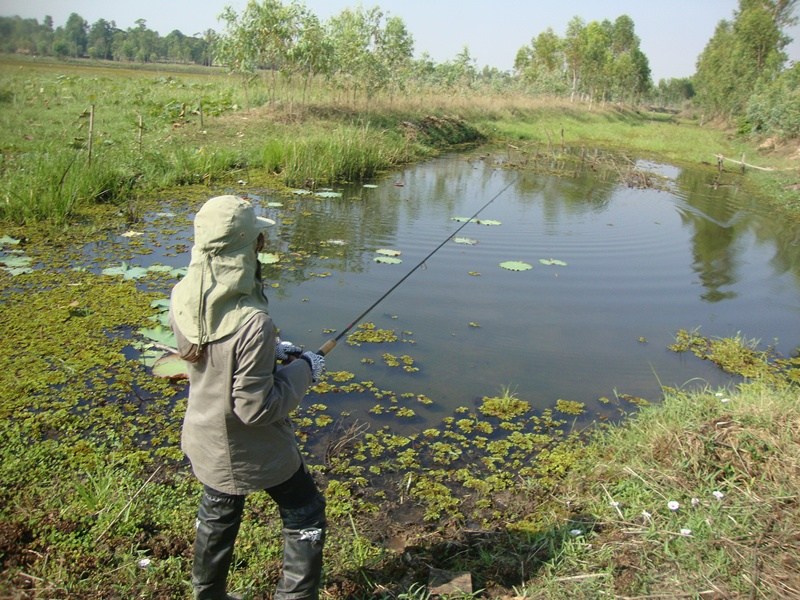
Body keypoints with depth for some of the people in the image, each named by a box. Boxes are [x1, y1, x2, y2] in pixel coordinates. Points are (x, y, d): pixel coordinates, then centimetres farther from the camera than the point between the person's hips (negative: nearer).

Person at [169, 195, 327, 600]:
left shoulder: (181, 300, -13)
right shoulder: (253, 323, -36)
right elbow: (256, 408, -27)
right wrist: (301, 370, -14)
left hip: (205, 441, 7)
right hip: (254, 450, -7)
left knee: (216, 517, 29)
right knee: (305, 517, 18)